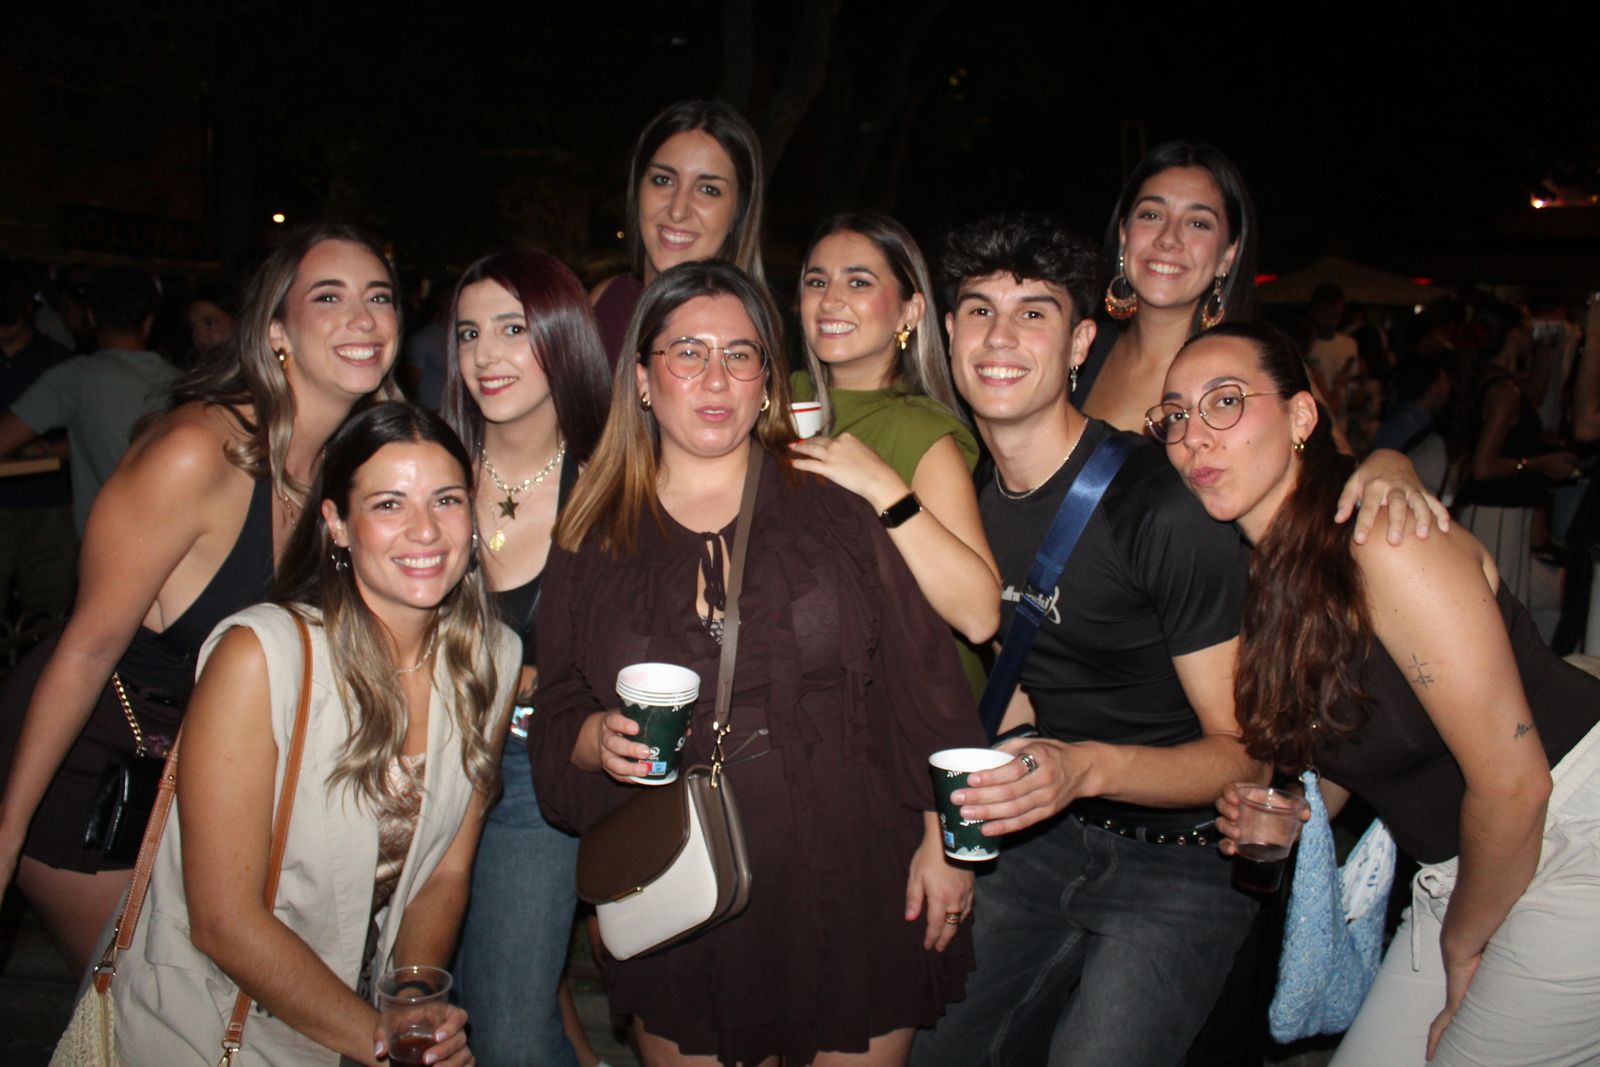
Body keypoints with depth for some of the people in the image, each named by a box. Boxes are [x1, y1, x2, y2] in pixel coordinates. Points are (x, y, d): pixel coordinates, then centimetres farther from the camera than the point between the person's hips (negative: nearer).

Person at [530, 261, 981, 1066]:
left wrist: (942, 841, -3)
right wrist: (600, 738, -13)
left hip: (851, 902, 0)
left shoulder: (836, 512, 1)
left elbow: (925, 687, 0)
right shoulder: (592, 543, 4)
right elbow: (554, 724, 8)